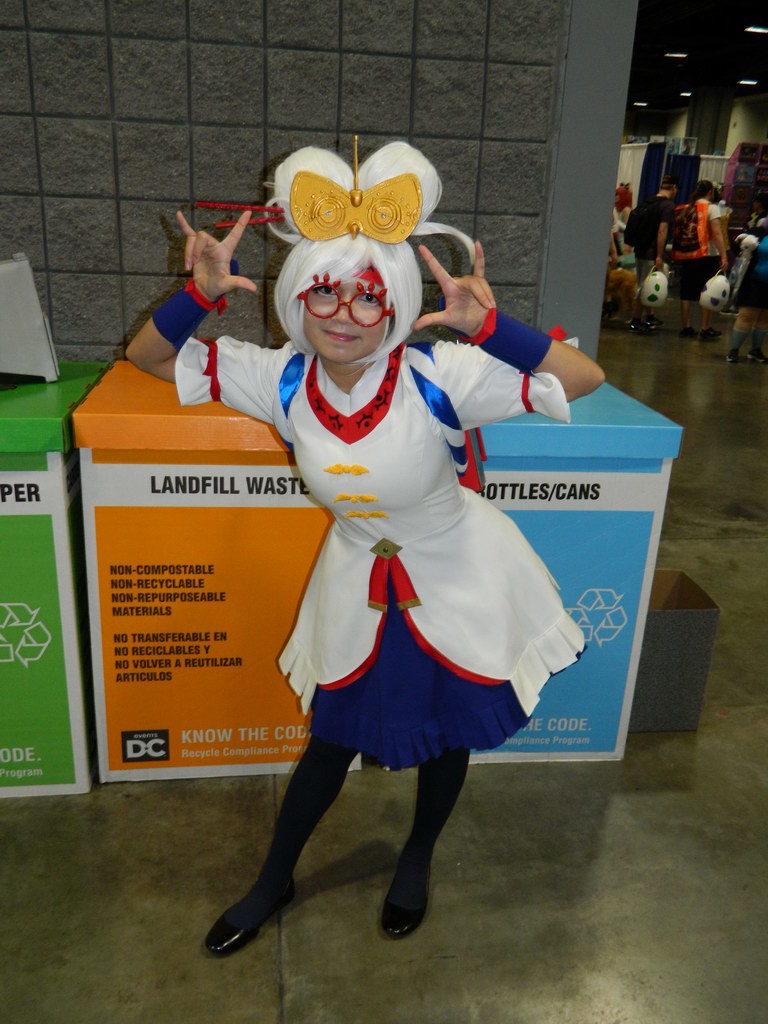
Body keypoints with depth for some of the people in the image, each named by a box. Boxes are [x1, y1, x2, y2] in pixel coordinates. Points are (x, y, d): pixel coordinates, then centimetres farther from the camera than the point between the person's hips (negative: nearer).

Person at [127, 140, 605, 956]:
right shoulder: (283, 379, -16)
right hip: (359, 581, 2)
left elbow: (584, 378, -28)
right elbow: (147, 356, -7)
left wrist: (488, 326, -42)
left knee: (447, 730, 18)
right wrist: (200, 292, -26)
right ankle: (273, 882, 44)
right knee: (333, 734, 17)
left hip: (456, 577, -2)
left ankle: (417, 860, 50)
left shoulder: (438, 376, -28)